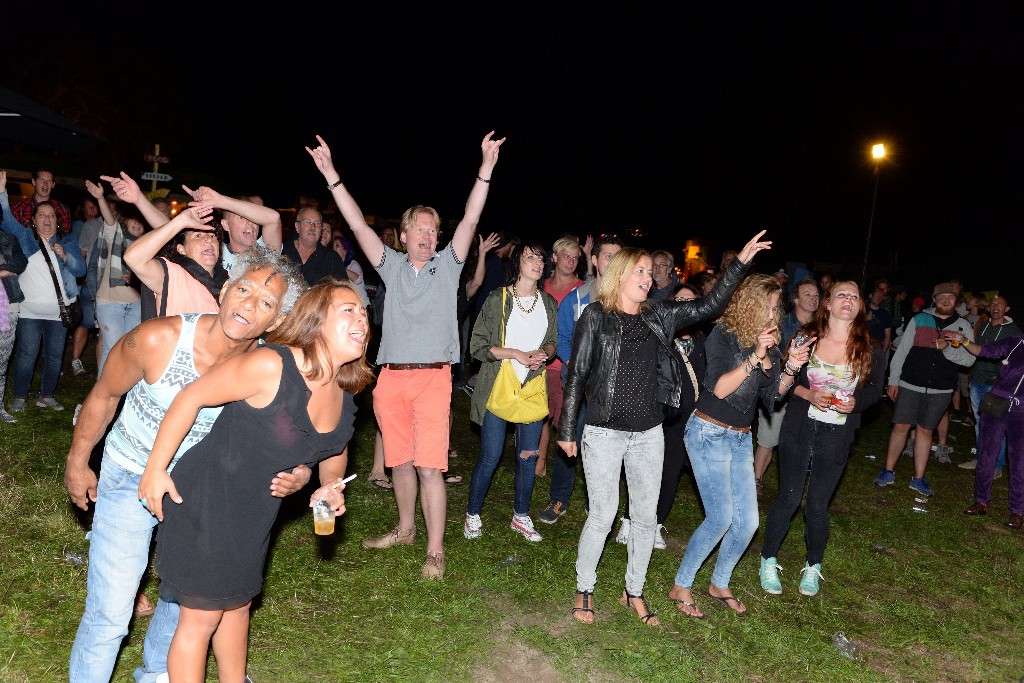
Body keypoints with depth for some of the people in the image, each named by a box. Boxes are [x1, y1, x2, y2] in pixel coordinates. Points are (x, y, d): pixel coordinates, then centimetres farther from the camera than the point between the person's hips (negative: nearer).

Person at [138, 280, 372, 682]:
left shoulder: (344, 392, -6)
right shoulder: (271, 366, -30)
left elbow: (335, 447, 13)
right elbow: (191, 398, -21)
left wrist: (332, 485, -5)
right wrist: (155, 469, -14)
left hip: (253, 514, 8)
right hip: (206, 502, -8)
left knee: (238, 602, 27)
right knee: (201, 617, 7)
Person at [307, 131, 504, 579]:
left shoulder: (447, 265, 8)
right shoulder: (393, 265, 11)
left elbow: (470, 221, -3)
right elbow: (358, 225, 5)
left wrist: (486, 169, -12)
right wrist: (331, 175, 0)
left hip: (433, 376, -3)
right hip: (391, 377, 3)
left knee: (429, 466, -6)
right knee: (400, 460, 15)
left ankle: (435, 551, 2)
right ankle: (405, 529, 34)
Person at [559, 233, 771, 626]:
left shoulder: (658, 316, 8)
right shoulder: (596, 316, -5)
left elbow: (708, 307, 9)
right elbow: (576, 375, -5)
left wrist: (740, 263, 4)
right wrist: (567, 430, -5)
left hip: (649, 434, 5)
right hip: (605, 432, -5)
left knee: (646, 517, 11)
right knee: (603, 515, 1)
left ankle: (634, 593, 29)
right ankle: (584, 590, 22)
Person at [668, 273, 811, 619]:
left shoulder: (768, 342, 6)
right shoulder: (723, 335, -13)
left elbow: (772, 394, 6)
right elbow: (719, 388, -21)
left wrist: (790, 366, -10)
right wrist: (755, 357, -27)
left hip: (741, 437, 7)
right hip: (709, 433, -7)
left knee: (748, 521, 5)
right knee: (721, 518, -9)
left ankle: (720, 584, 28)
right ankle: (681, 586, 10)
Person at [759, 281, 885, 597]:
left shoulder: (869, 350, -6)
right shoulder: (805, 338, -8)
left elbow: (875, 389, 7)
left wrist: (855, 402, -13)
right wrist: (809, 394, -18)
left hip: (836, 437, 1)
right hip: (799, 428, -1)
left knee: (817, 505, 8)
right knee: (788, 499, 6)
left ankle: (813, 567, 31)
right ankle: (769, 561, 24)